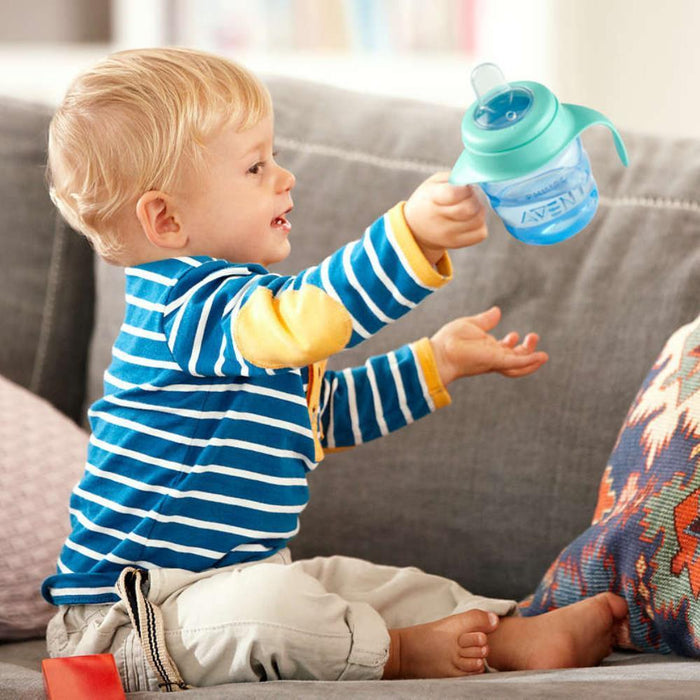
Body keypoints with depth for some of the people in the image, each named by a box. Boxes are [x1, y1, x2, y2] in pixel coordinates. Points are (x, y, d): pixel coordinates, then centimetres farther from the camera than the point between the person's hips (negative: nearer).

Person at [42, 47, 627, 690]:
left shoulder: (241, 302, 16)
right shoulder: (188, 302, -21)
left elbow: (325, 408, 30)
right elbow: (306, 318, -43)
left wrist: (436, 362, 25)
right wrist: (411, 235, -51)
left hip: (237, 580, 11)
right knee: (264, 598, -35)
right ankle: (393, 650, -15)